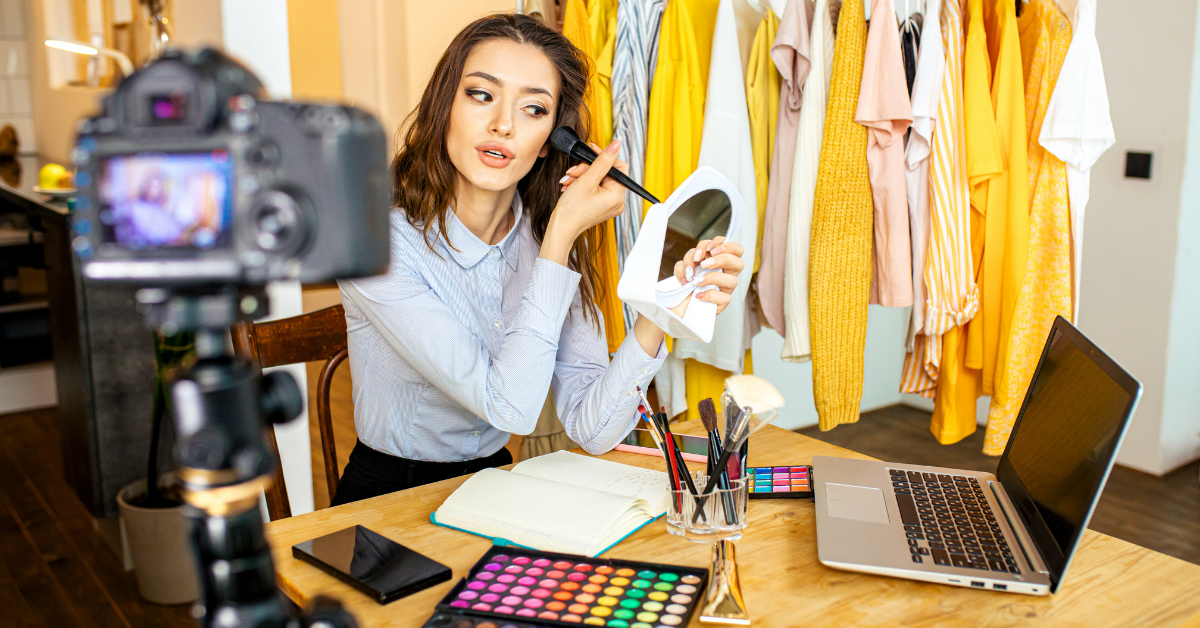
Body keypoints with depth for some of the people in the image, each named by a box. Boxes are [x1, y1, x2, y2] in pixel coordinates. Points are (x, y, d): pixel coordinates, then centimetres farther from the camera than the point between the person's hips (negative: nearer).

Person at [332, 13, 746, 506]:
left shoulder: (547, 237, -3)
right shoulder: (377, 240, -18)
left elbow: (592, 430, -10)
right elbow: (509, 408, -23)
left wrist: (660, 314, -25)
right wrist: (561, 237, -23)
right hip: (388, 499, -3)